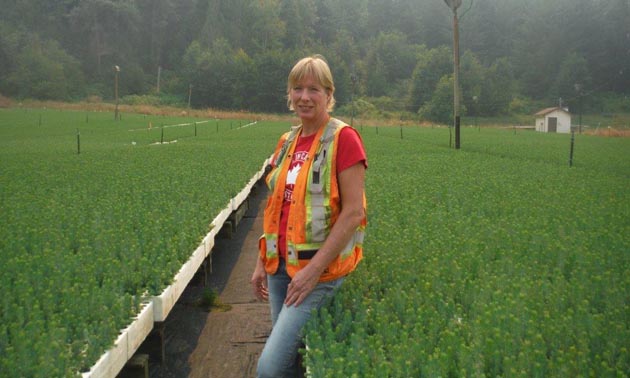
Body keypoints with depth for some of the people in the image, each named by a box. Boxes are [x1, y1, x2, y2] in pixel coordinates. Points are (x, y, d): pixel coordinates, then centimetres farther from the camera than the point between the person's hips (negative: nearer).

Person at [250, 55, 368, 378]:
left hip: (319, 268, -7)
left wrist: (313, 270, -18)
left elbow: (354, 212, -16)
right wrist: (262, 262, 12)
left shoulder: (343, 138, -11)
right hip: (281, 266, 7)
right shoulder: (287, 142, 10)